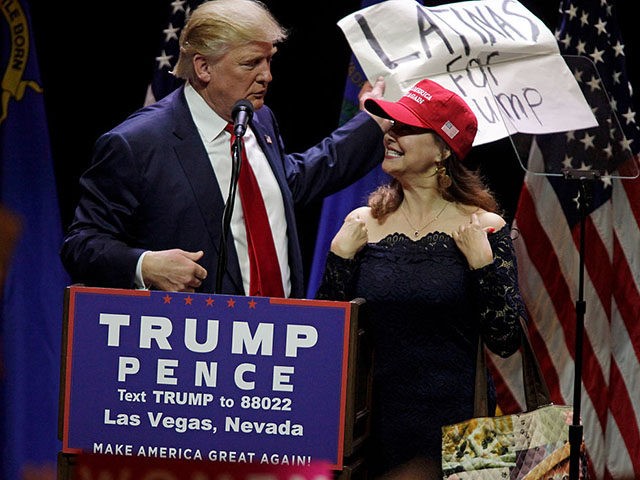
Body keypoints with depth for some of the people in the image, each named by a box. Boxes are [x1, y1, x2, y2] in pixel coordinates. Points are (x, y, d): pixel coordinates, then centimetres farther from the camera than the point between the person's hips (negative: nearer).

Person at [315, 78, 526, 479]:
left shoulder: (483, 228, -3)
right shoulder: (362, 225, 4)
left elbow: (506, 342, -7)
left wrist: (481, 261, -16)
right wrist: (341, 257, -7)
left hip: (454, 427, -2)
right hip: (375, 425, 2)